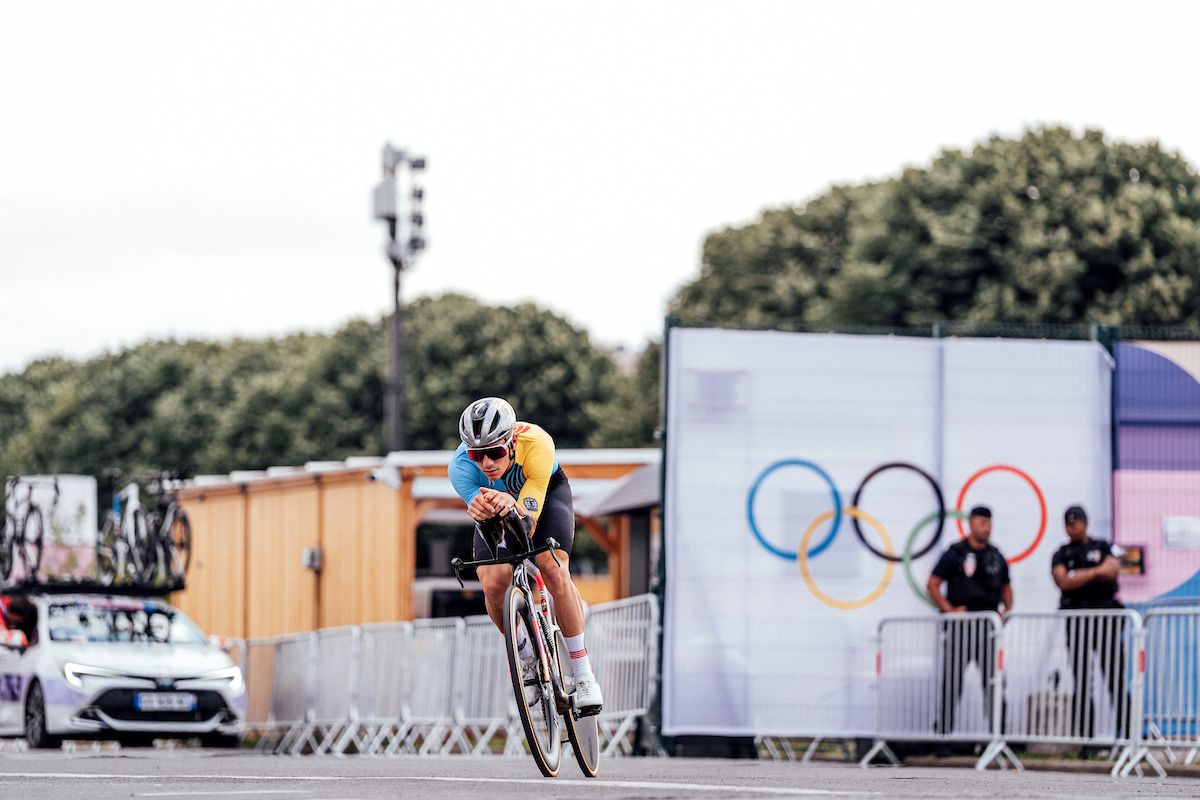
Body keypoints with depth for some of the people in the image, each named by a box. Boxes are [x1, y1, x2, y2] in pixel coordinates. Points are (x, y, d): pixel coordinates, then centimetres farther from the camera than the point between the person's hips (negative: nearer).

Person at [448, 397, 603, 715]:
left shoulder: (536, 443, -40)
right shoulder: (461, 467, -35)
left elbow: (528, 526, -42)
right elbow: (494, 535, -40)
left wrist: (512, 509, -65)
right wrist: (484, 515, -63)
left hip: (546, 491, -2)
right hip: (501, 498, 2)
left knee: (554, 570, -25)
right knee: (493, 584, -21)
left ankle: (583, 674, -15)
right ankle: (526, 653, 8)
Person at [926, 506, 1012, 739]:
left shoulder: (996, 557, 13)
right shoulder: (955, 554, -2)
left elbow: (1006, 588, 22)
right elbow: (932, 584, -5)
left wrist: (1007, 610, 5)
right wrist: (949, 609, -14)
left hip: (988, 624, 4)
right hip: (960, 624, -4)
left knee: (994, 679, 0)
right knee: (952, 679, -1)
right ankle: (944, 729, 4)